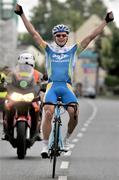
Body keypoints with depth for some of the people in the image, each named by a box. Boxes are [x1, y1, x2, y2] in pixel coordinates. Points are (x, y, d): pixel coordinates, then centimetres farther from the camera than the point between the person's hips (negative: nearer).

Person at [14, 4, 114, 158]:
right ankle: (45, 145, -18)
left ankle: (67, 138, 7)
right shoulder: (49, 49, 13)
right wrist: (22, 15, 3)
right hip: (52, 86, -1)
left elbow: (91, 36, 11)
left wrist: (105, 21, 7)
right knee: (48, 112, -23)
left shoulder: (73, 50, 14)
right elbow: (34, 34, 9)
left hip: (67, 87, 1)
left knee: (74, 113, -20)